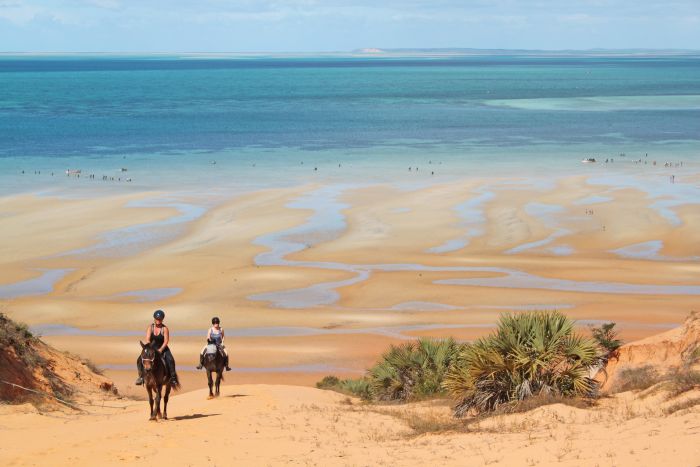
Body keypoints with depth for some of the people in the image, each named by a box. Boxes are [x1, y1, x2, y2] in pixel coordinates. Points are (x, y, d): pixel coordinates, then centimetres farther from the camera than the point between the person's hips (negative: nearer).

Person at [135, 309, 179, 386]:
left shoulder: (165, 328, -9)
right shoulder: (150, 327, -2)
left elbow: (166, 341, -13)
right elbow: (147, 339, -8)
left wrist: (160, 350, -25)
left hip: (162, 348, -2)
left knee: (170, 360, -27)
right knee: (140, 360, -16)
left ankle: (173, 377, -19)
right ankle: (141, 376, -2)